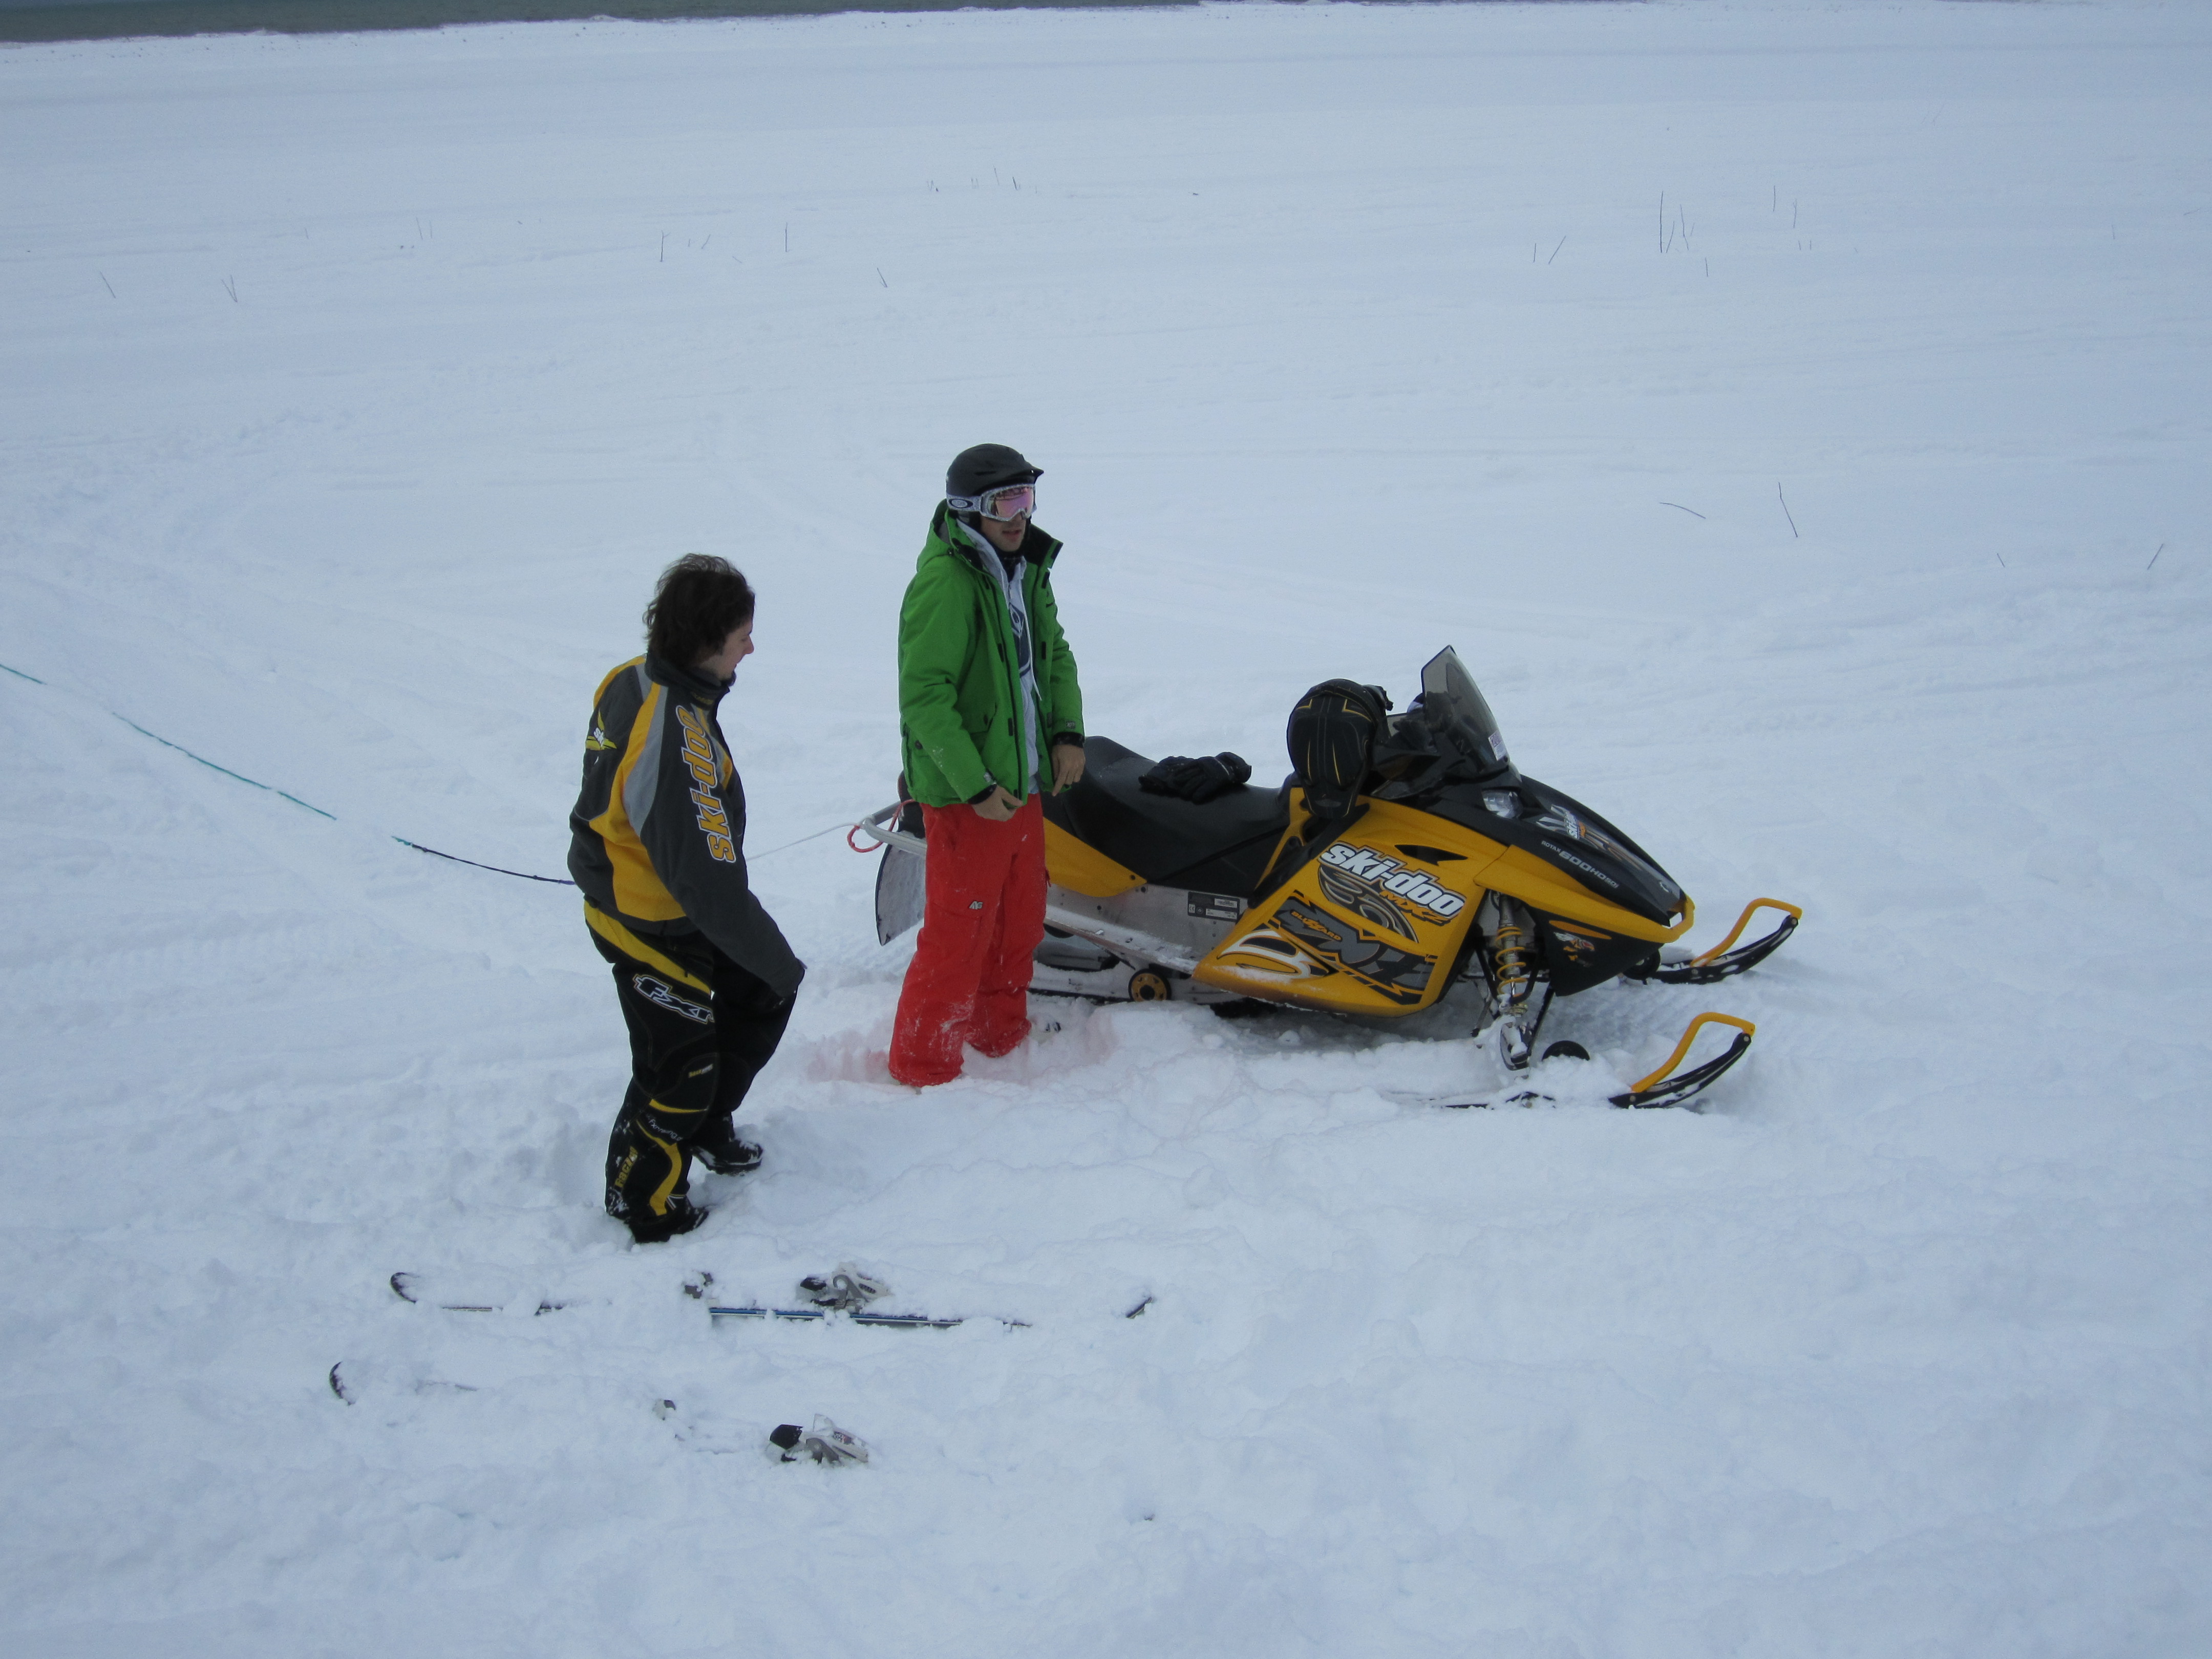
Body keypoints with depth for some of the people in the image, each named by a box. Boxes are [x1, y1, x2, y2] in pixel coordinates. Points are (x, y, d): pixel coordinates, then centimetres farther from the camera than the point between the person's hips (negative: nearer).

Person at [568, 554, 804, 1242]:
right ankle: (643, 1207, 26)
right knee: (682, 1069, 6)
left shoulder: (634, 681, -5)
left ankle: (706, 1124, 41)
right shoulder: (676, 738, -35)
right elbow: (710, 882, -31)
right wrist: (779, 961, -19)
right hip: (654, 931, -9)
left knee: (760, 997, 21)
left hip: (637, 893, 9)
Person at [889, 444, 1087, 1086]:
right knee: (959, 936, -3)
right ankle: (924, 1066, 10)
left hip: (1022, 784, 9)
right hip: (966, 796, -9)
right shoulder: (945, 583, -20)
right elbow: (923, 696, -22)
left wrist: (1067, 734, 4)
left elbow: (1055, 654, 20)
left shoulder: (1025, 570, 8)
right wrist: (976, 786, -22)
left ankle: (1000, 1035, 37)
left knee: (1019, 923, 20)